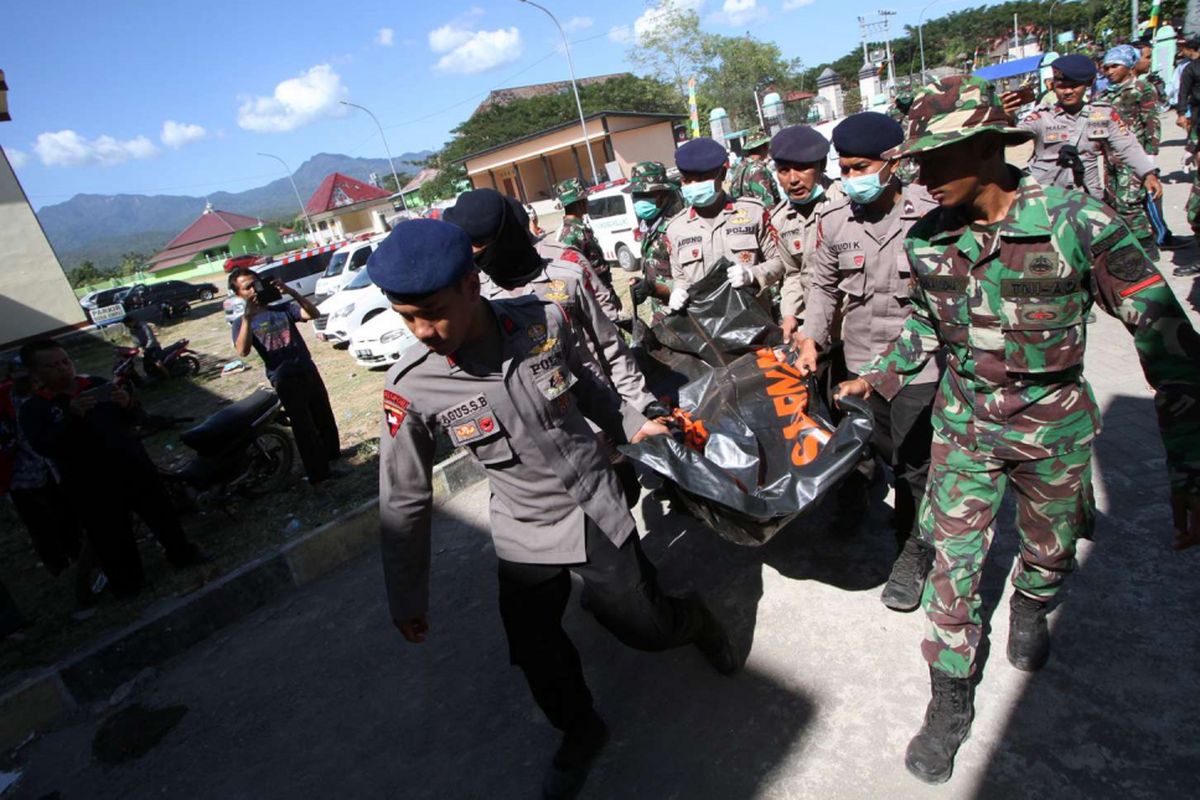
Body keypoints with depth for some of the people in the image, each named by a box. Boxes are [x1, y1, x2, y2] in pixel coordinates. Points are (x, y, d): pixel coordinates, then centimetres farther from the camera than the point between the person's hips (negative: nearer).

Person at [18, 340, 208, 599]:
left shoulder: (97, 383, 3)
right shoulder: (33, 409, -5)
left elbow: (134, 418, 6)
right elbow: (44, 447, -20)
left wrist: (128, 405, -18)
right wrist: (72, 417, -34)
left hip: (134, 467, 3)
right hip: (92, 485, -3)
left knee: (162, 512, 14)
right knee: (112, 538, 7)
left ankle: (182, 554, 34)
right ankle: (128, 581, 26)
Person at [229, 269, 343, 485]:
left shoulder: (283, 308, 7)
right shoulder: (243, 323, -1)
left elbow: (313, 313, -9)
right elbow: (243, 351, -20)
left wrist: (291, 292, -19)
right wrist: (248, 316, -28)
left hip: (308, 370, 4)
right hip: (285, 380, -4)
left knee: (325, 416, 19)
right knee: (304, 427, -1)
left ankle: (332, 453, 42)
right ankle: (319, 473, 8)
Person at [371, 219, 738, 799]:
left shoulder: (543, 320, -18)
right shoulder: (411, 387, -21)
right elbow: (404, 501, -8)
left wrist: (630, 425, 11)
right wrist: (407, 598, -1)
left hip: (598, 510, 0)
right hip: (526, 535, 0)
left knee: (644, 627, 11)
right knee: (537, 654, 10)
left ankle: (692, 618, 49)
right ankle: (581, 732, 44)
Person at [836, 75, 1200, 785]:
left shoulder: (1077, 223, -21)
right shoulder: (929, 240, -9)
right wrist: (877, 377, 4)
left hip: (1053, 428, -1)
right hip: (964, 423, 2)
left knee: (1050, 551, 21)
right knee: (954, 562, 3)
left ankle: (1030, 608, 56)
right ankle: (951, 698, 21)